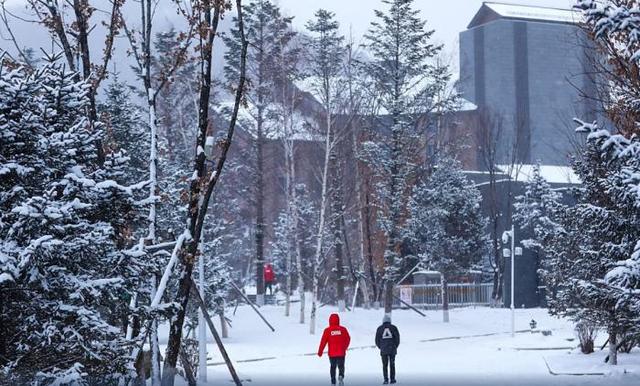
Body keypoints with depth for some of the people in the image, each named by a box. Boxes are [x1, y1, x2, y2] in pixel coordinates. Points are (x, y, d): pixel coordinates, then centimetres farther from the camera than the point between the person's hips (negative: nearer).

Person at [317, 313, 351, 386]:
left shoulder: (327, 330, -6)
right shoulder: (343, 329, -3)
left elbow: (323, 341, -5)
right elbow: (348, 339, 6)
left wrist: (320, 352, 4)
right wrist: (344, 348, 22)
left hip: (332, 353, 0)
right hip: (341, 353, 0)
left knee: (333, 367, 15)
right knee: (341, 366, 11)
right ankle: (341, 377, -17)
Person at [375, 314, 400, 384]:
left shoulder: (379, 328, 3)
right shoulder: (393, 327, 2)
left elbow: (377, 340, 3)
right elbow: (397, 338, 0)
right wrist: (395, 346, 13)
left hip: (383, 350, 0)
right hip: (392, 350, 0)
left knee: (385, 365, 4)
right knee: (392, 365, 9)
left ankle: (386, 379, -4)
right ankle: (392, 379, 7)